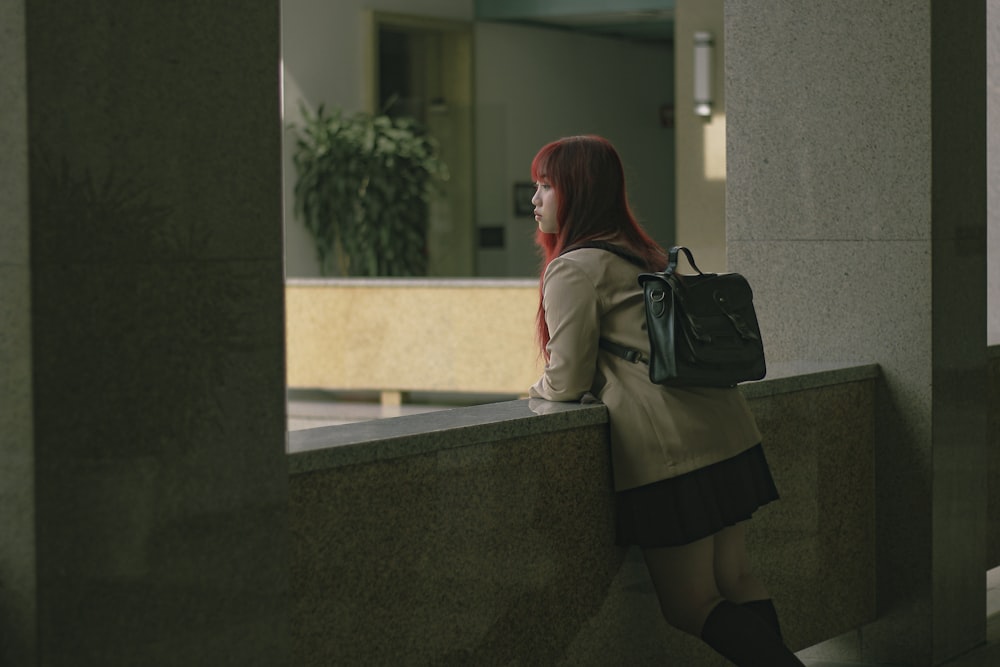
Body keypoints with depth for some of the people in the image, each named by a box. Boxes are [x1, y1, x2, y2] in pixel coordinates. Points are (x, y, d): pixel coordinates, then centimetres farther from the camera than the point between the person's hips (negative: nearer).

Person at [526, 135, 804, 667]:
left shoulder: (573, 268, -7)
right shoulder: (643, 254, 20)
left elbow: (567, 383, -7)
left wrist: (533, 394, 14)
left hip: (668, 451, -8)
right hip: (727, 435, 8)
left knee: (689, 604, 0)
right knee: (735, 581, 12)